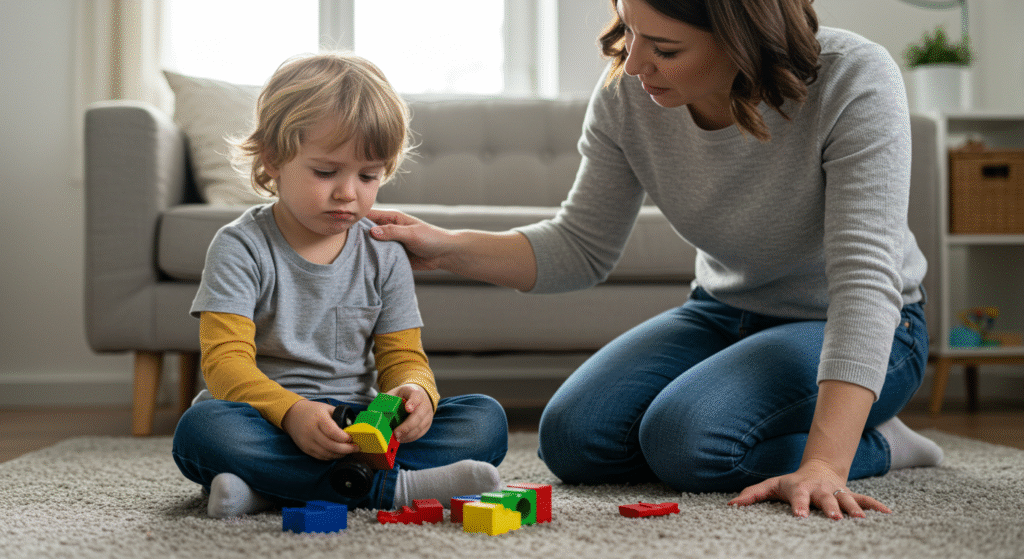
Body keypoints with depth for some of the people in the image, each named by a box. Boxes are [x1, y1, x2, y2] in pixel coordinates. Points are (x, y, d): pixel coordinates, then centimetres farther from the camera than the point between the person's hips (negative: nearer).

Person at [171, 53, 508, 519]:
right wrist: (291, 410, -34)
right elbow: (226, 361, -14)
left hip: (357, 427, 4)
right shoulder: (241, 248, -4)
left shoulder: (385, 256, 7)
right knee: (202, 427, -36)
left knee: (486, 419, -18)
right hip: (267, 419, -3)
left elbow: (402, 358, 6)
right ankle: (392, 486, -34)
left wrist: (415, 391, -21)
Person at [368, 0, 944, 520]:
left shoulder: (853, 80, -29)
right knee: (573, 439, -13)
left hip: (850, 327, -6)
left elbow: (863, 276, -35)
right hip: (724, 312, 6)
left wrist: (824, 464, -45)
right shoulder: (627, 92, -15)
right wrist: (447, 247, -21)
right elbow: (582, 248, -4)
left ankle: (877, 443, -2)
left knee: (684, 440, -30)